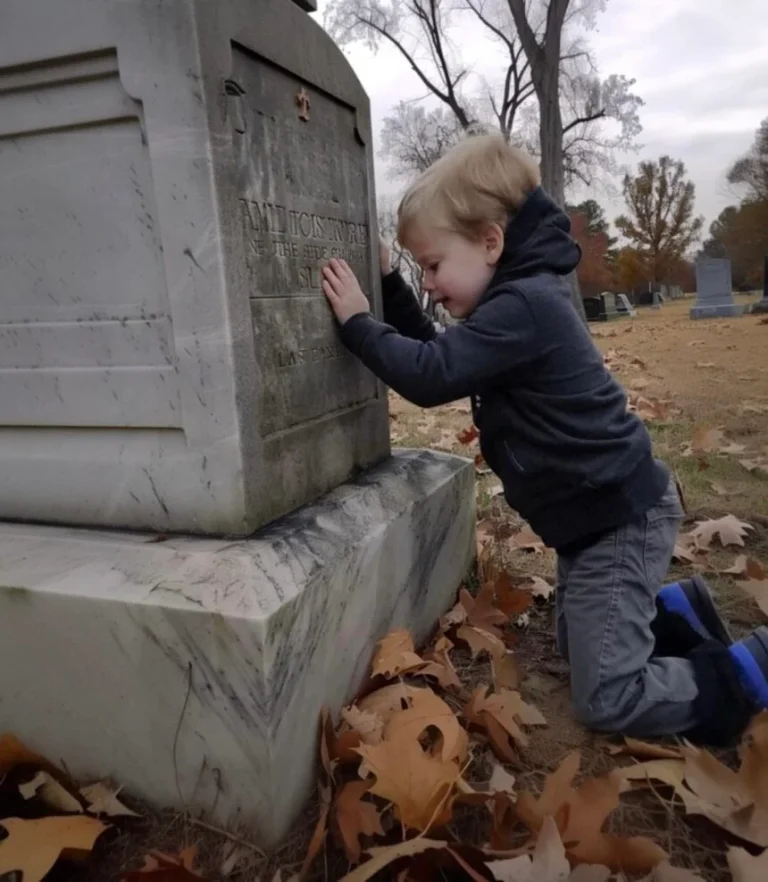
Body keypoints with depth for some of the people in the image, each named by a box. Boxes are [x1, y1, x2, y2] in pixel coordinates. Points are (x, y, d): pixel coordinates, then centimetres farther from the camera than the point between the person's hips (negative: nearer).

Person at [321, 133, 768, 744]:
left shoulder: (522, 307, -23)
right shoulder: (520, 297, 9)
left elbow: (430, 376, -29)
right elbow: (439, 352, 14)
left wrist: (357, 322, -16)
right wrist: (388, 286, 5)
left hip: (620, 516, -10)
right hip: (600, 510, 10)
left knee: (607, 699, -4)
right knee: (579, 639, 25)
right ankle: (677, 611, 27)